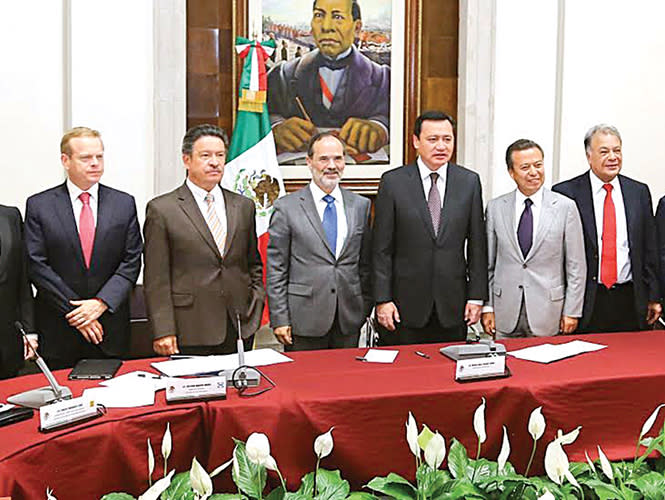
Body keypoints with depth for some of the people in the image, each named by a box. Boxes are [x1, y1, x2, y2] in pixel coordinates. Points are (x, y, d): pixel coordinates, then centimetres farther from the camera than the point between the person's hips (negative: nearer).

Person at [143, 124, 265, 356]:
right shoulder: (161, 209, -2)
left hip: (239, 329, 4)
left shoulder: (244, 206, 12)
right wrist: (163, 332, -10)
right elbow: (156, 279, -5)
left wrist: (255, 306, 7)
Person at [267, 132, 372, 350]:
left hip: (349, 321, 3)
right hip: (305, 321, -3)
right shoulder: (286, 207, -2)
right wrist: (280, 319, -7)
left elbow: (366, 264, 13)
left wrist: (365, 309, 9)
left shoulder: (361, 205, 9)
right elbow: (275, 270, -3)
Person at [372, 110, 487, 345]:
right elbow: (381, 248, -3)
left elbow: (477, 244, 6)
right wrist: (382, 299, -7)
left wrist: (477, 296, 2)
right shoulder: (393, 182, -2)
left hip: (453, 305, 2)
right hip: (405, 303, -2)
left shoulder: (469, 181, 4)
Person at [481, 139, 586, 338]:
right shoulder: (495, 208, 3)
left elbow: (576, 266, 0)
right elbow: (487, 263, 6)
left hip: (547, 314, -1)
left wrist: (572, 312, -3)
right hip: (505, 313, 1)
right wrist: (487, 307, 2)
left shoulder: (565, 207, -1)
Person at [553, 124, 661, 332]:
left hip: (630, 302, 3)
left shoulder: (639, 192, 9)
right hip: (585, 303, -3)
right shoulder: (565, 193, -3)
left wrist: (653, 298, 9)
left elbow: (649, 249, 12)